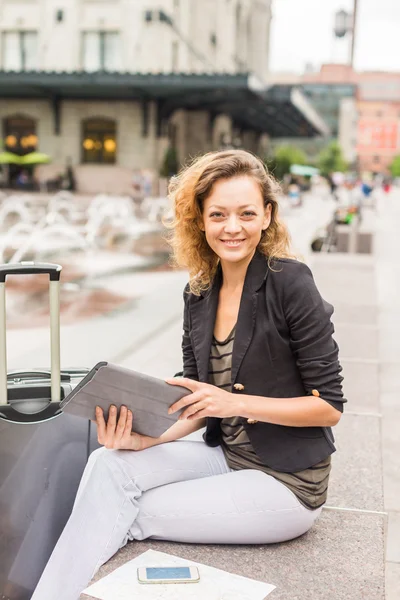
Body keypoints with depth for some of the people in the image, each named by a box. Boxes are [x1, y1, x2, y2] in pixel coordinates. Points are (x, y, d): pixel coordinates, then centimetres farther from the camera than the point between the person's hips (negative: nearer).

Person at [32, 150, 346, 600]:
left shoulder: (290, 284, -17)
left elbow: (329, 405, -14)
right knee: (109, 465, -17)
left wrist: (238, 402, -24)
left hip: (288, 480, -5)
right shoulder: (199, 293, 2)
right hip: (225, 455, 6)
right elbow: (196, 405, 7)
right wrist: (144, 437, -11)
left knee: (129, 513, -17)